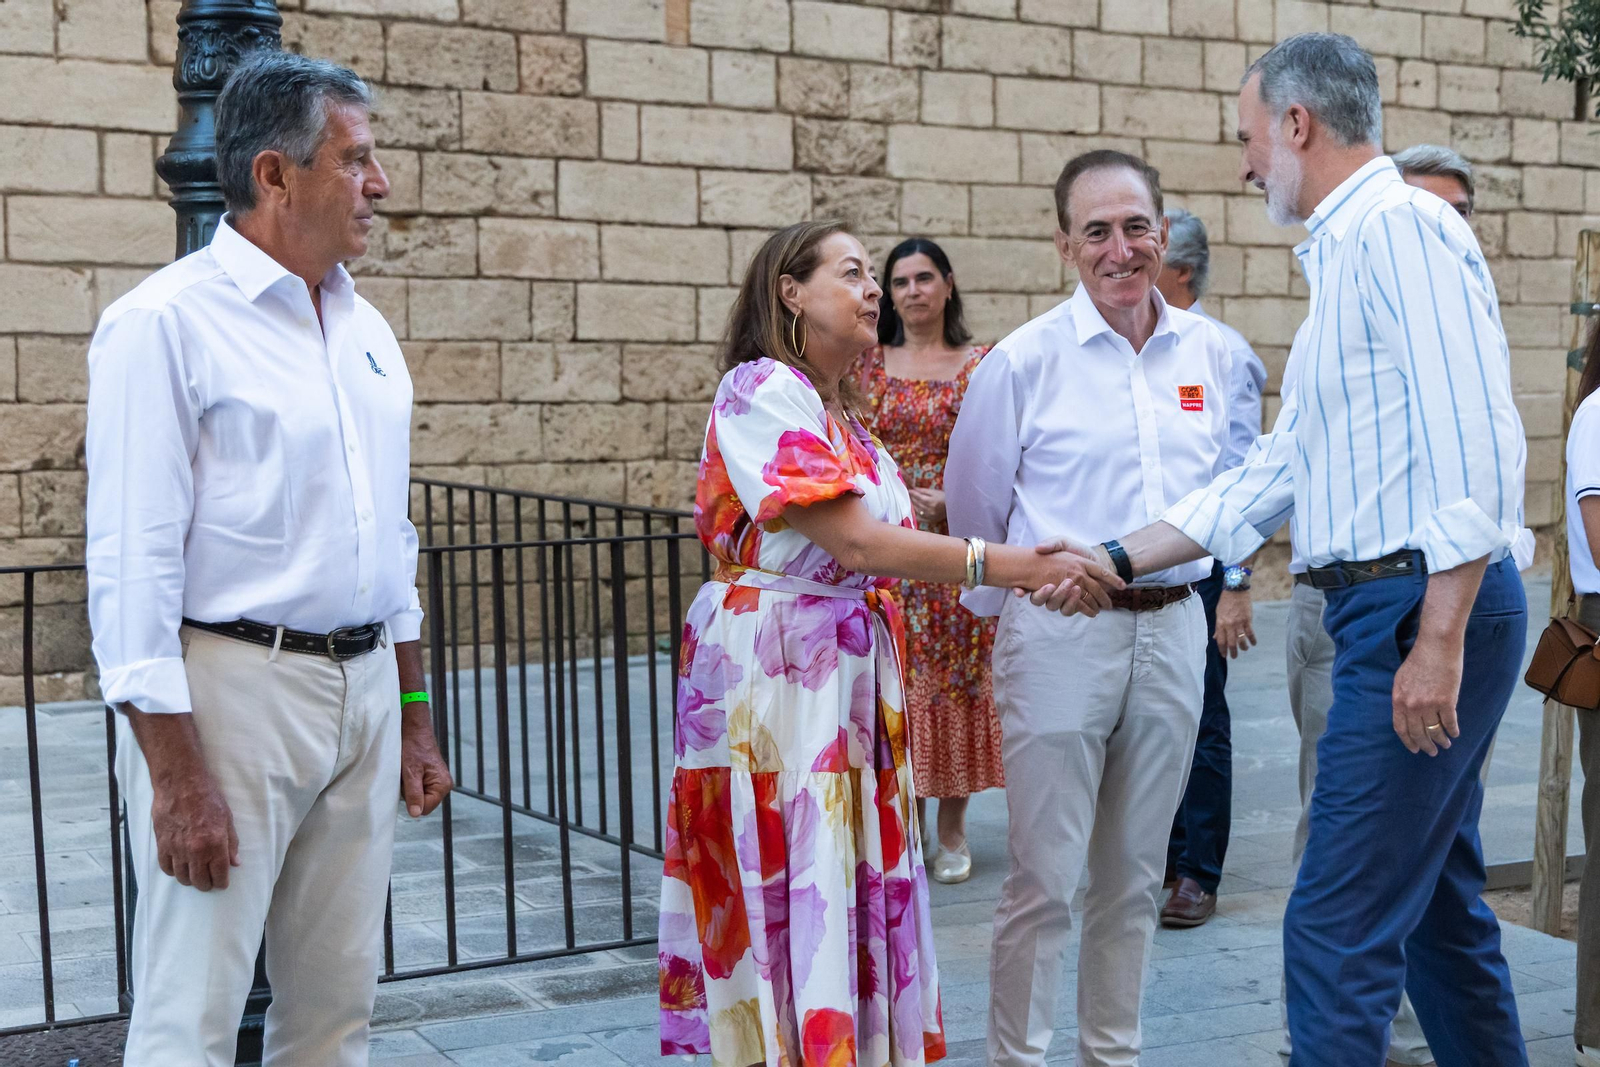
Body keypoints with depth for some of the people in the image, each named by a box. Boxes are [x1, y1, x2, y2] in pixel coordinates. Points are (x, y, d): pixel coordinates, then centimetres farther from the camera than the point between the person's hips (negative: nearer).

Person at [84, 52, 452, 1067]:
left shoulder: (366, 329, 13)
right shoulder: (165, 323, -10)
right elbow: (132, 564, -14)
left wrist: (414, 719, 18)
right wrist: (176, 775, -18)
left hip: (364, 689, 7)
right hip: (230, 691, -7)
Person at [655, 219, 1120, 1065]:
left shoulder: (841, 412, 16)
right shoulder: (762, 390, -12)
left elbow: (879, 549, 9)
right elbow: (855, 543, -20)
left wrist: (1032, 570, -2)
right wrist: (1017, 567, -20)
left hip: (849, 672, 8)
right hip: (773, 670, -8)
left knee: (852, 890, 10)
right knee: (790, 900, -4)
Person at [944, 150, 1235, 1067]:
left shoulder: (1210, 354, 6)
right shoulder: (1024, 360, -6)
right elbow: (973, 506, 6)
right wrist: (1006, 604, 14)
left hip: (1173, 629, 4)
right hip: (1060, 634, -4)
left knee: (1135, 876, 13)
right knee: (1044, 880, -2)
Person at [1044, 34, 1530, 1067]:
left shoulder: (1402, 226, -11)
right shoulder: (1342, 260, 21)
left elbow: (1474, 445, -20)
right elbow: (1273, 476, 22)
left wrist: (1440, 637, -24)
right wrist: (1116, 561, 18)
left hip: (1425, 608, -10)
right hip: (1391, 608, 11)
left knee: (1340, 928, -8)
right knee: (1439, 907, 18)